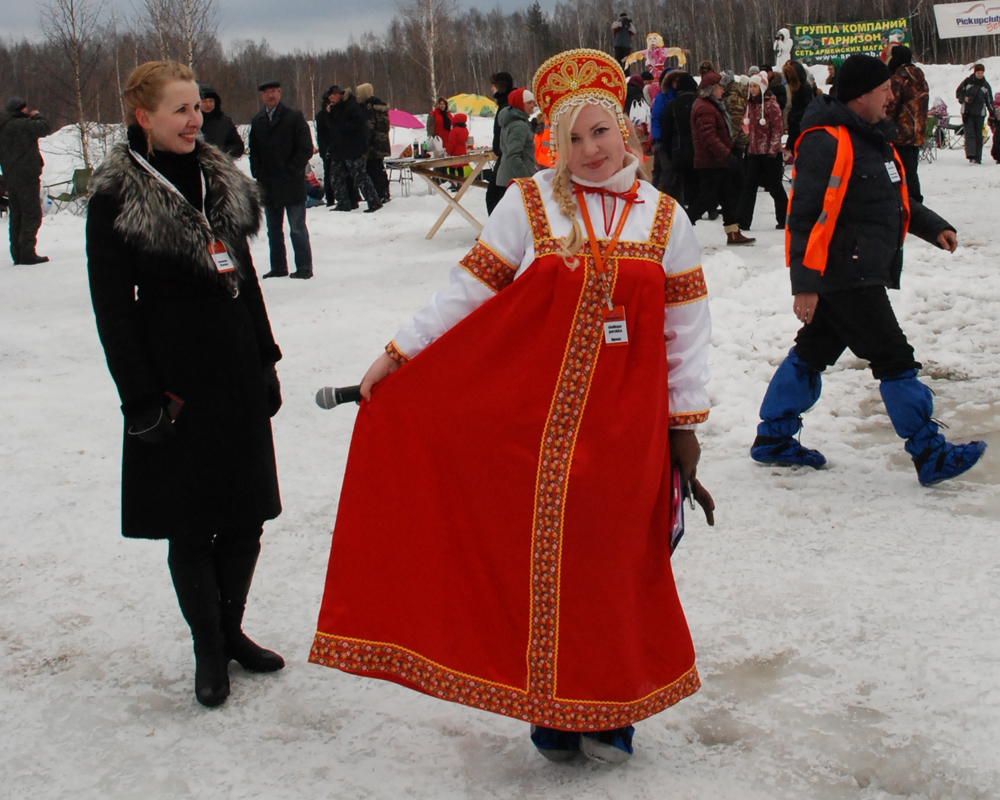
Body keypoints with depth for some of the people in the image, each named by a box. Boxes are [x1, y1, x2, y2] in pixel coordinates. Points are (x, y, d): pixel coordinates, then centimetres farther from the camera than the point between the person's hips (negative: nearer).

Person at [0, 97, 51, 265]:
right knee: (32, 214, -5)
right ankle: (27, 253, -10)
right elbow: (45, 128, -16)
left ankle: (17, 254, 13)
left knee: (16, 215, 12)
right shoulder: (22, 124, -14)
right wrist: (37, 116, 4)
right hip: (27, 175, -8)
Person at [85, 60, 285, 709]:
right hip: (177, 386, -5)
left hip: (238, 375, 6)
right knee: (190, 526, 4)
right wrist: (141, 399, -12)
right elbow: (113, 308, -9)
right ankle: (209, 649, 20)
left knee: (246, 515, 11)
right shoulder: (116, 199, -8)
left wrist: (266, 362, 14)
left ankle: (232, 630, 29)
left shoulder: (222, 181, 10)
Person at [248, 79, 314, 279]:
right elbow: (254, 151, 14)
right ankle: (278, 267, 17)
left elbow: (306, 148, -5)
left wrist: (290, 171, -10)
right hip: (268, 186, 5)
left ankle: (304, 267, 3)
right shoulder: (257, 120, 11)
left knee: (297, 229, -3)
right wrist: (258, 175, 3)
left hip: (291, 183, -5)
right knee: (273, 229, 10)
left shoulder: (294, 116, -2)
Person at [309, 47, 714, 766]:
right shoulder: (529, 203, 1)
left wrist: (685, 425, 6)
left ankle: (611, 711, 22)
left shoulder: (664, 217, 6)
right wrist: (398, 354, -1)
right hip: (534, 416, -1)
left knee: (619, 560, 5)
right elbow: (469, 290, 2)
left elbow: (687, 329, 8)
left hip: (625, 424, 1)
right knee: (542, 557, 3)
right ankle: (553, 712, 19)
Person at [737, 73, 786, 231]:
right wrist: (749, 145, 13)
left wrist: (772, 149, -17)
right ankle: (744, 222, 1)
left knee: (775, 187, 4)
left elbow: (777, 129, -13)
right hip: (754, 152, 6)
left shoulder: (771, 104, -10)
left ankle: (784, 220, 17)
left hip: (769, 153, -6)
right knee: (749, 187, 1)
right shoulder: (751, 104, 10)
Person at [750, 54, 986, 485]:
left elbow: (895, 198, 25)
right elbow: (805, 216, -22)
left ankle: (773, 439, 24)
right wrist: (805, 283, -24)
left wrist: (933, 227, 14)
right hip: (842, 276, -10)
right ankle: (931, 456, 2)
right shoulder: (825, 143, -19)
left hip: (861, 273, 10)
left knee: (812, 353, 15)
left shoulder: (871, 137, 13)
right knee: (894, 358, -5)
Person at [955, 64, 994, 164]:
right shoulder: (967, 81, 2)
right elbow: (958, 92, 7)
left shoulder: (986, 85, 9)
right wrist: (964, 98, -12)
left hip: (980, 113, 2)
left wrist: (991, 112, 4)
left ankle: (978, 157, 7)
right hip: (967, 112, -2)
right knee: (969, 134, -13)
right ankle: (971, 155, -21)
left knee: (978, 135, 3)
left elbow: (989, 100, 13)